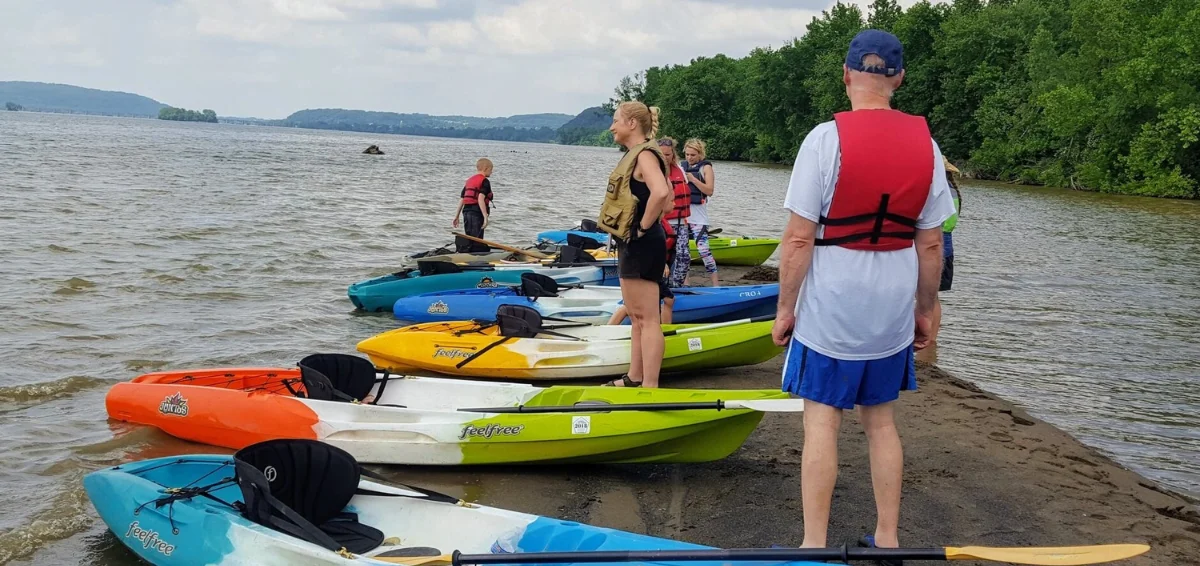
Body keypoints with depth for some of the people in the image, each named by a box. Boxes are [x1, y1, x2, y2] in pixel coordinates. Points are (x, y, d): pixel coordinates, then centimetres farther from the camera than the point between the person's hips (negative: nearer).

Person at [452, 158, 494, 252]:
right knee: (476, 241, -10)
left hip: (466, 212, 8)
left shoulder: (469, 180, 18)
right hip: (476, 213, -8)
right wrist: (486, 217, -22)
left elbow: (461, 199, 16)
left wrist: (456, 216, 19)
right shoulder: (484, 181, -6)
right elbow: (480, 199, -19)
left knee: (470, 241, 13)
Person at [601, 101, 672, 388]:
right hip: (631, 245, 11)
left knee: (646, 318, -8)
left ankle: (649, 387, -7)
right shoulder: (634, 155, 15)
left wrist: (644, 227, -23)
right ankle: (634, 379, 26)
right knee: (636, 317, 17)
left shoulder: (644, 154, -16)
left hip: (641, 245, -11)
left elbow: (661, 193, -34)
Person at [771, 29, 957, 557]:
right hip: (893, 309, 4)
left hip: (830, 306, -4)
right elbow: (931, 244, 4)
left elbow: (798, 239, -14)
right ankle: (887, 540, 25)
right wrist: (925, 310, 15)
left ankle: (814, 547, 7)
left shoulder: (826, 138, -13)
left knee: (822, 421, 3)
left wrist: (785, 308, -4)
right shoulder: (925, 144, 0)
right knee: (880, 420, 16)